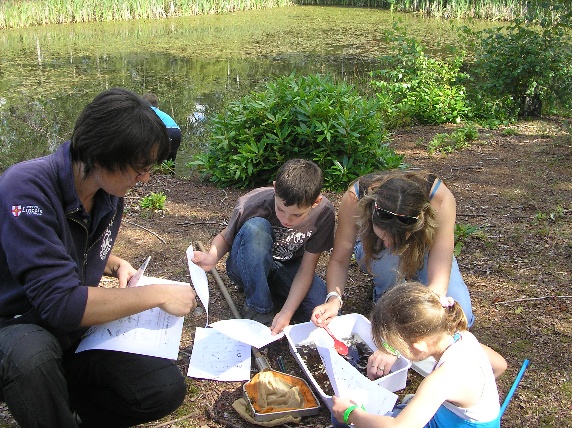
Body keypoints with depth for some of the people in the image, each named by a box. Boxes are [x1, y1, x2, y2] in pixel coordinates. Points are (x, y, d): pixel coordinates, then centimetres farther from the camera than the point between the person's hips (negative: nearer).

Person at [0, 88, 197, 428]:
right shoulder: (27, 189, -27)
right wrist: (157, 294, -26)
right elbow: (61, 302, -34)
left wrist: (117, 265, -2)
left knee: (167, 388, -9)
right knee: (31, 353, -40)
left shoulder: (110, 195, -4)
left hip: (74, 335, 6)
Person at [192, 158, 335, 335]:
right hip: (249, 269, -1)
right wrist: (212, 257, -32)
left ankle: (271, 294, 2)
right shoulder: (251, 204, -28)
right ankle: (258, 307, -17)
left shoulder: (324, 212, -23)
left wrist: (286, 313, -29)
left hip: (287, 270, 2)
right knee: (255, 228, -35)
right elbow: (225, 237, -9)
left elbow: (306, 268, -18)